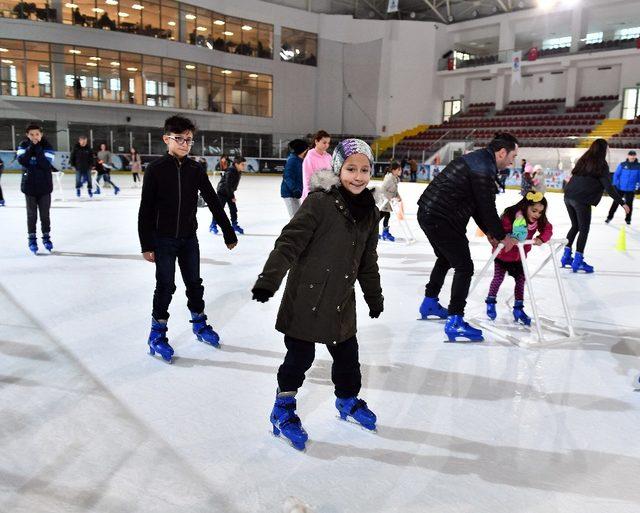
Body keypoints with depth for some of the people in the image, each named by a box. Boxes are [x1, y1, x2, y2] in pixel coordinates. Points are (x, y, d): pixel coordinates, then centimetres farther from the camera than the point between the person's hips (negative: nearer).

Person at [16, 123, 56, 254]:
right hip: (29, 185, 1)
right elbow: (22, 161, -17)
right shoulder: (23, 145, -1)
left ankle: (46, 237, 21)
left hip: (44, 185, -1)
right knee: (31, 213, 6)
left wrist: (38, 150, -24)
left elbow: (46, 164, -17)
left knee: (45, 213, 7)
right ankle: (32, 239, 16)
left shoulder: (46, 146, -6)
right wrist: (30, 147, -21)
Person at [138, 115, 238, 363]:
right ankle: (157, 334, 18)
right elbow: (146, 209, -9)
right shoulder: (156, 169, -10)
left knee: (194, 283, 14)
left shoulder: (195, 169, -1)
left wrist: (228, 233, 4)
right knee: (165, 286, 2)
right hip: (164, 239, -3)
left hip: (189, 238, 3)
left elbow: (213, 202, 3)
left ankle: (199, 324, 33)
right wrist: (146, 245, -11)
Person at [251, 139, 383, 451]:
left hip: (342, 301, 6)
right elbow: (289, 243, -20)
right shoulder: (319, 202, -15)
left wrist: (375, 297, 23)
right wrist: (268, 280, -28)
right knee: (300, 355, 4)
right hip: (307, 297, -6)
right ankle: (283, 409, 25)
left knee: (347, 353, 17)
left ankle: (347, 400, 43)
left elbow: (367, 261, 17)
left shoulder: (369, 212, 6)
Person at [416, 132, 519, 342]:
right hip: (442, 219, -11)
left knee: (445, 259, 29)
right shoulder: (484, 170, -17)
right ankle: (455, 322, -3)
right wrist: (502, 237, 1)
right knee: (464, 267, -5)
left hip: (428, 213, 11)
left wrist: (489, 232, 17)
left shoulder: (477, 159, 15)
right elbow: (487, 209, -13)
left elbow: (477, 205, 19)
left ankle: (430, 303, 44)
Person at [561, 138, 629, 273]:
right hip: (582, 200, -6)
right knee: (584, 230, 3)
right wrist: (622, 203, -6)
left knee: (575, 226, 20)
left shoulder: (583, 160, 13)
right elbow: (608, 187, -9)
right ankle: (578, 261, 1)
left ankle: (566, 256, 20)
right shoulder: (601, 165, -5)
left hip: (568, 196, 7)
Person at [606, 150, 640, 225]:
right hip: (620, 188, -1)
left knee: (629, 204, 9)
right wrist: (615, 184, -7)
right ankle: (609, 217, 15)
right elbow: (616, 175, -2)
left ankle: (628, 219, 22)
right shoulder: (622, 165, -6)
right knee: (615, 203, 6)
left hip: (631, 189, 1)